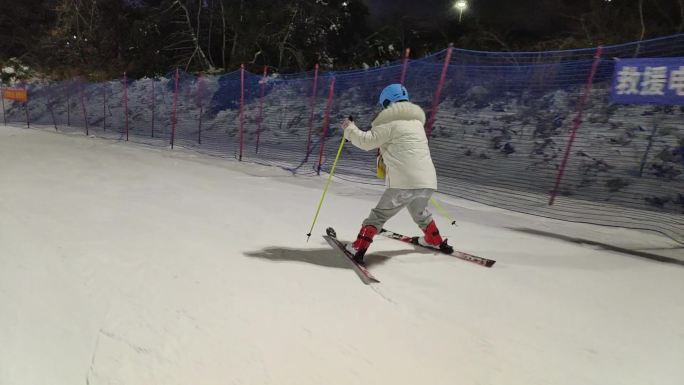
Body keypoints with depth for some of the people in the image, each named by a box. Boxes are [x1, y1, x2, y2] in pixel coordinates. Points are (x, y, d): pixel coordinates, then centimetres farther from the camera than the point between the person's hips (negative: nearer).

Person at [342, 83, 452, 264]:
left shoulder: (390, 122, -3)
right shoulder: (417, 122, 23)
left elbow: (367, 142, -5)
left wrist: (349, 129, 9)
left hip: (404, 183, -7)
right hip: (428, 182, 7)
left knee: (379, 214, 5)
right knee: (420, 212, 33)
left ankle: (358, 248, 2)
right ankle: (435, 241, 47)